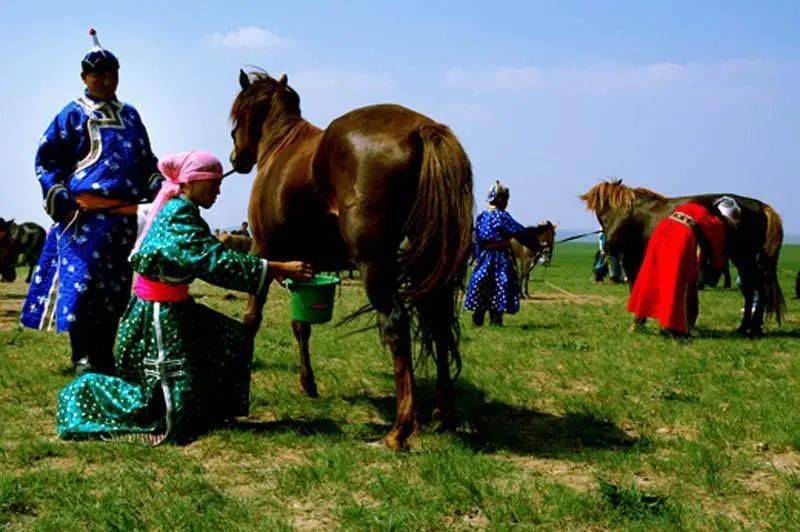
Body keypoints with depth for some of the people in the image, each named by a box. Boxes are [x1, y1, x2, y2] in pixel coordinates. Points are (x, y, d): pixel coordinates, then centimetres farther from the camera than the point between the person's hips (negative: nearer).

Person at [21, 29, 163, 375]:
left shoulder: (130, 116, 20)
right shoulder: (73, 115, 4)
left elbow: (146, 158, 27)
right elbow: (46, 158, 2)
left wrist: (155, 184, 8)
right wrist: (56, 193, -12)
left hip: (123, 214, 6)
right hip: (84, 214, -6)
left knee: (116, 286, 9)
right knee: (81, 281, -10)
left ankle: (104, 354, 19)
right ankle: (82, 356, -2)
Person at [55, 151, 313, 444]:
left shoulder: (180, 210, 10)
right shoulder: (180, 215, -20)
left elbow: (209, 255, 12)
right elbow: (216, 261, -28)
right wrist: (276, 269, -28)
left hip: (176, 308, 10)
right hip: (158, 314, -10)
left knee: (233, 340, 15)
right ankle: (89, 392, 8)